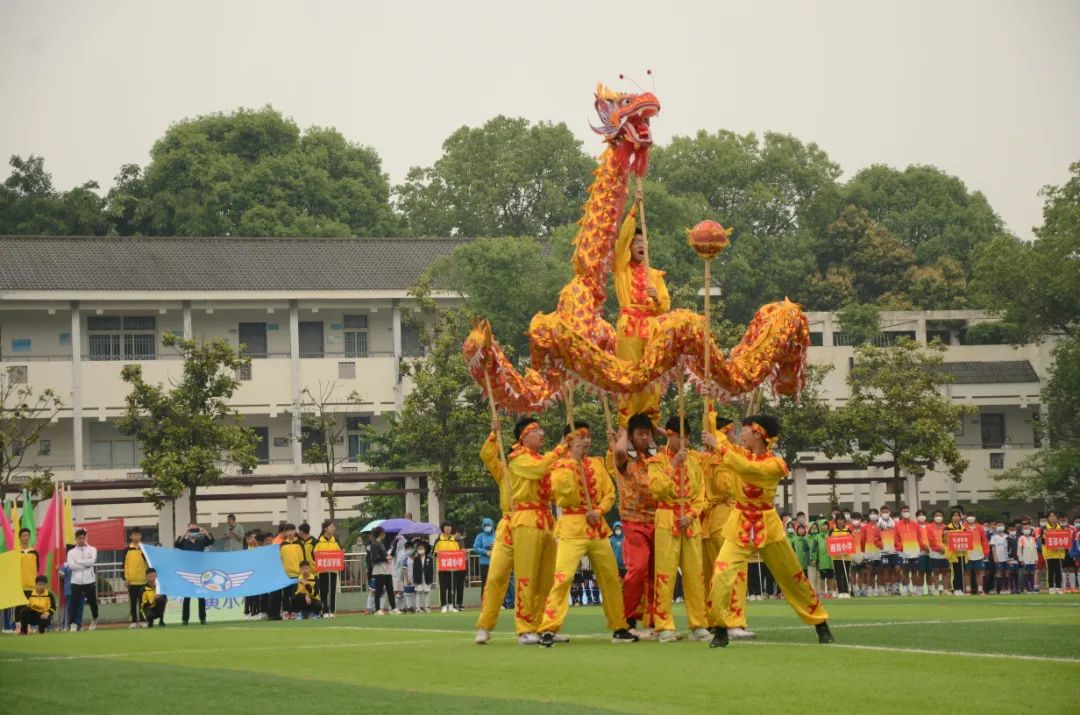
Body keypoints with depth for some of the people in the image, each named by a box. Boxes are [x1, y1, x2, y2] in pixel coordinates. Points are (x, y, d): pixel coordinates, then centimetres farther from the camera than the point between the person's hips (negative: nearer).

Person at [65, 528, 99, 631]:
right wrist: (85, 564, -13)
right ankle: (73, 624, -6)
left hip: (89, 580, 0)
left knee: (92, 601, 10)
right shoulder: (71, 552, 6)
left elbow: (92, 561, -14)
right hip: (76, 581, 0)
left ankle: (94, 620, 33)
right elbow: (71, 565, -11)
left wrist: (78, 561, -9)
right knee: (75, 603, -6)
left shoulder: (92, 550, 4)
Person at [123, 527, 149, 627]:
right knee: (133, 601, 5)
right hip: (131, 580, 0)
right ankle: (134, 621, 9)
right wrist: (125, 578, -3)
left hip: (143, 580, 0)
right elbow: (125, 565, 3)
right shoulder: (127, 550, 3)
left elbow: (149, 563, 7)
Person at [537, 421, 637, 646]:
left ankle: (619, 628, 24)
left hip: (597, 527, 6)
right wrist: (574, 461, -15)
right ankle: (548, 629, -19)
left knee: (611, 577, 11)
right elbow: (567, 493, -19)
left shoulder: (597, 463, 12)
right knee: (563, 576, -18)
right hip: (572, 527, -5)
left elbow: (609, 493, 9)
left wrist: (599, 511, -9)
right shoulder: (560, 465, -2)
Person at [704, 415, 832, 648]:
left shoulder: (774, 464, -15)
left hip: (767, 525, -3)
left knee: (792, 576, 9)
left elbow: (744, 467, -30)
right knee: (722, 573, -17)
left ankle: (821, 624, 25)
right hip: (740, 525, 3)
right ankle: (721, 629, -9)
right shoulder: (743, 454, 3)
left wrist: (718, 446, -32)